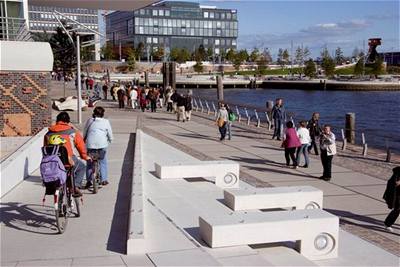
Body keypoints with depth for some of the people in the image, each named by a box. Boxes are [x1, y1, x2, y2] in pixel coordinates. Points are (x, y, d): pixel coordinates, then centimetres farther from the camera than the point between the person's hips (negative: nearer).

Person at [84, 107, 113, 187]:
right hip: (102, 144, -1)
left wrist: (84, 140, 30)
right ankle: (104, 180, 11)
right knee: (103, 162, 13)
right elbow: (110, 135, 7)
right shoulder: (106, 121, 5)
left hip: (90, 144, 1)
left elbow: (84, 133, 15)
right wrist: (110, 141, 26)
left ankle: (89, 180, 7)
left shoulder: (89, 120, 9)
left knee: (89, 162, 12)